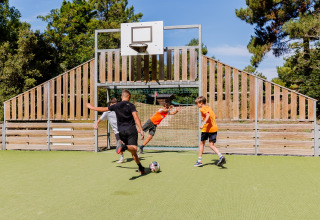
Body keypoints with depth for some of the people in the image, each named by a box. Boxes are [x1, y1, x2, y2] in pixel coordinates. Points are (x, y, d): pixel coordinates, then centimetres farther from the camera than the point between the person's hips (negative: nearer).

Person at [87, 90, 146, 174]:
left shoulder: (116, 106, 10)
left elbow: (103, 109, 19)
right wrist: (141, 130, -15)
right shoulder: (131, 105, 0)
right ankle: (124, 147, -48)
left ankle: (141, 167, 9)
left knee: (133, 152, 11)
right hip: (131, 130, -4)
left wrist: (92, 107, 36)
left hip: (121, 131, 4)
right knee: (134, 148, -18)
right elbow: (136, 118, -11)